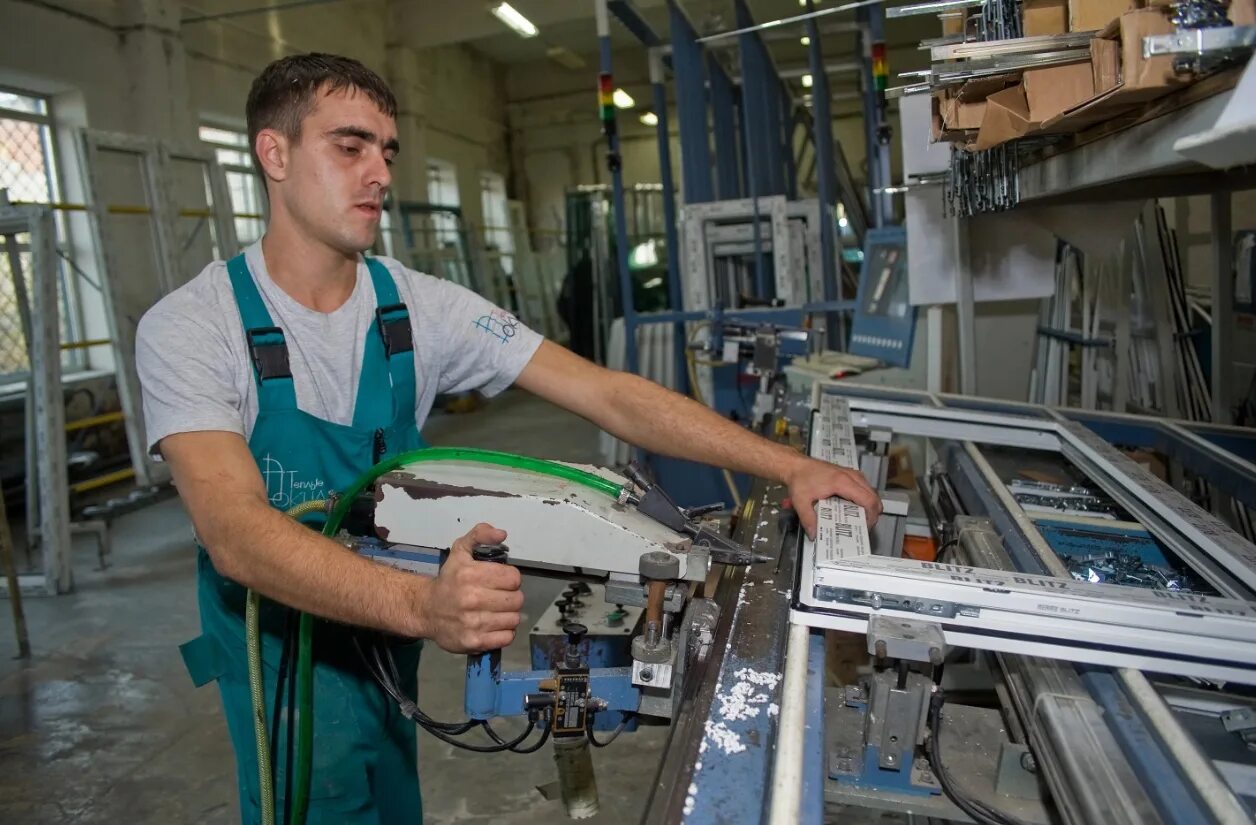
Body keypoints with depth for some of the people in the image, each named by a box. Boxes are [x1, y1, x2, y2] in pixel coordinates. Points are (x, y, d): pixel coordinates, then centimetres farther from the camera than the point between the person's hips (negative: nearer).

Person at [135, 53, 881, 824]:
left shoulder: (422, 307, -10)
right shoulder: (189, 328, -18)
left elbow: (609, 395, -15)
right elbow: (236, 533, -31)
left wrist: (789, 464, -21)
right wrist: (421, 604, -49)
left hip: (388, 629, 3)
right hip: (280, 639, -3)